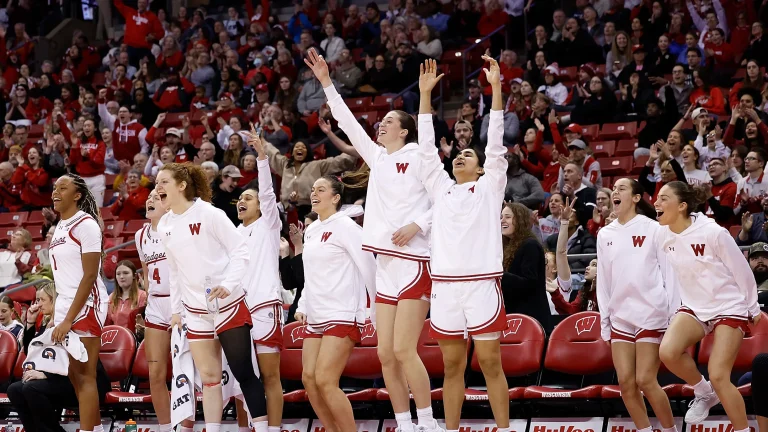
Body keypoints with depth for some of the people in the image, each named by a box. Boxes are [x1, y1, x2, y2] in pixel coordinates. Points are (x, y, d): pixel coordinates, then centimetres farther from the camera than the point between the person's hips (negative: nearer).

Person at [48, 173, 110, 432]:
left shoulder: (86, 224, -12)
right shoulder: (59, 227, 14)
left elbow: (90, 276, -17)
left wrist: (68, 320, -20)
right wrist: (55, 316, 14)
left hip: (86, 306, -9)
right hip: (64, 305, 9)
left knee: (84, 376, -9)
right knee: (74, 376, 9)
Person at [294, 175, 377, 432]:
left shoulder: (345, 226, -9)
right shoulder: (310, 231, 15)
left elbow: (368, 267, -9)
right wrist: (302, 306, 16)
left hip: (342, 315, -8)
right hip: (316, 317, 8)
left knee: (325, 381, -16)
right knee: (309, 379, 1)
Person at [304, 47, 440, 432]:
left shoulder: (418, 158, -3)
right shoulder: (377, 158, 16)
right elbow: (348, 122, 20)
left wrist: (417, 225, -19)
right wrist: (326, 83, 18)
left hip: (415, 262, -7)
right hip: (385, 265, 7)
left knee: (404, 350, -14)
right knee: (386, 355, 3)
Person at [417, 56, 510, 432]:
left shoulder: (489, 188, 9)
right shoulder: (441, 188, 17)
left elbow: (496, 144, 1)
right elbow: (426, 148, 14)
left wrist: (495, 87, -4)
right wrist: (425, 93, 10)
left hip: (482, 284, -3)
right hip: (444, 285, 4)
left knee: (490, 363, -3)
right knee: (452, 366, 7)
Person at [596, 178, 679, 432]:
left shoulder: (652, 229, -3)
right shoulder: (605, 235, 11)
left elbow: (669, 274, -2)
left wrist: (674, 317, -7)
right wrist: (604, 319, 11)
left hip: (651, 314, -5)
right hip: (620, 317, 5)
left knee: (645, 381, -10)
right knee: (626, 382, -2)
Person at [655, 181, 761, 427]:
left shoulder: (713, 233, -22)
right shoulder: (664, 235, -5)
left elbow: (742, 271, -9)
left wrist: (753, 308, 1)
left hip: (729, 309, -5)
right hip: (694, 308, 5)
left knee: (718, 377, -12)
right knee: (667, 352, -22)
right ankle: (704, 393, 6)